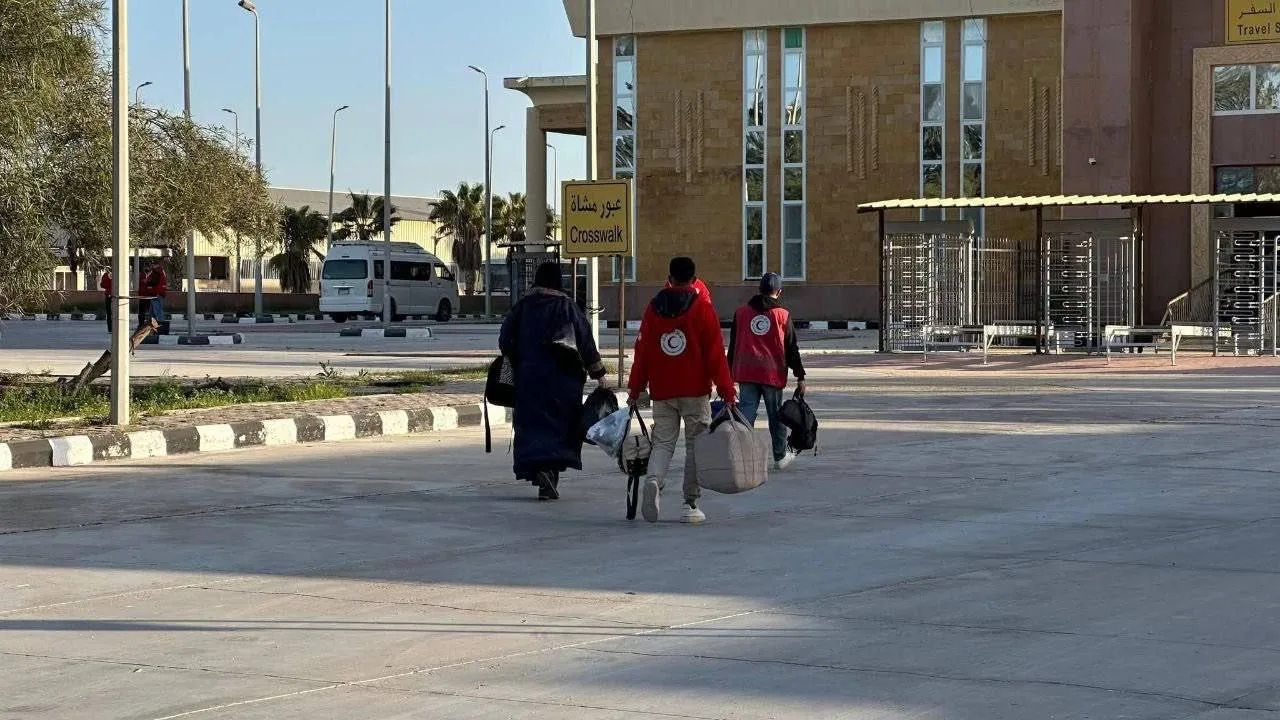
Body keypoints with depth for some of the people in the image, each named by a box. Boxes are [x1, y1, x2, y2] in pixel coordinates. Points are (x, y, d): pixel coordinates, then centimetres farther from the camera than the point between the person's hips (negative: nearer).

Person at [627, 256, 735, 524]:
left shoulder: (653, 309, 6)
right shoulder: (702, 308, -4)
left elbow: (642, 351, 7)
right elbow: (715, 354, -7)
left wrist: (635, 389, 14)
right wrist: (727, 392, -5)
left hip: (662, 392, 3)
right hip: (695, 391, -3)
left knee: (663, 442, 7)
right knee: (695, 446, 6)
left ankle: (653, 480, -23)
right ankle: (691, 504, 3)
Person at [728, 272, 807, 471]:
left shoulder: (741, 312, 7)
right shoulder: (782, 315, -1)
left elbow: (733, 345, 12)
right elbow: (792, 348, 1)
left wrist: (730, 373, 18)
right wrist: (800, 376, 6)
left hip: (745, 373, 2)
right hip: (772, 374, -2)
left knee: (746, 412, 0)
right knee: (776, 415, 10)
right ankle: (781, 456, 21)